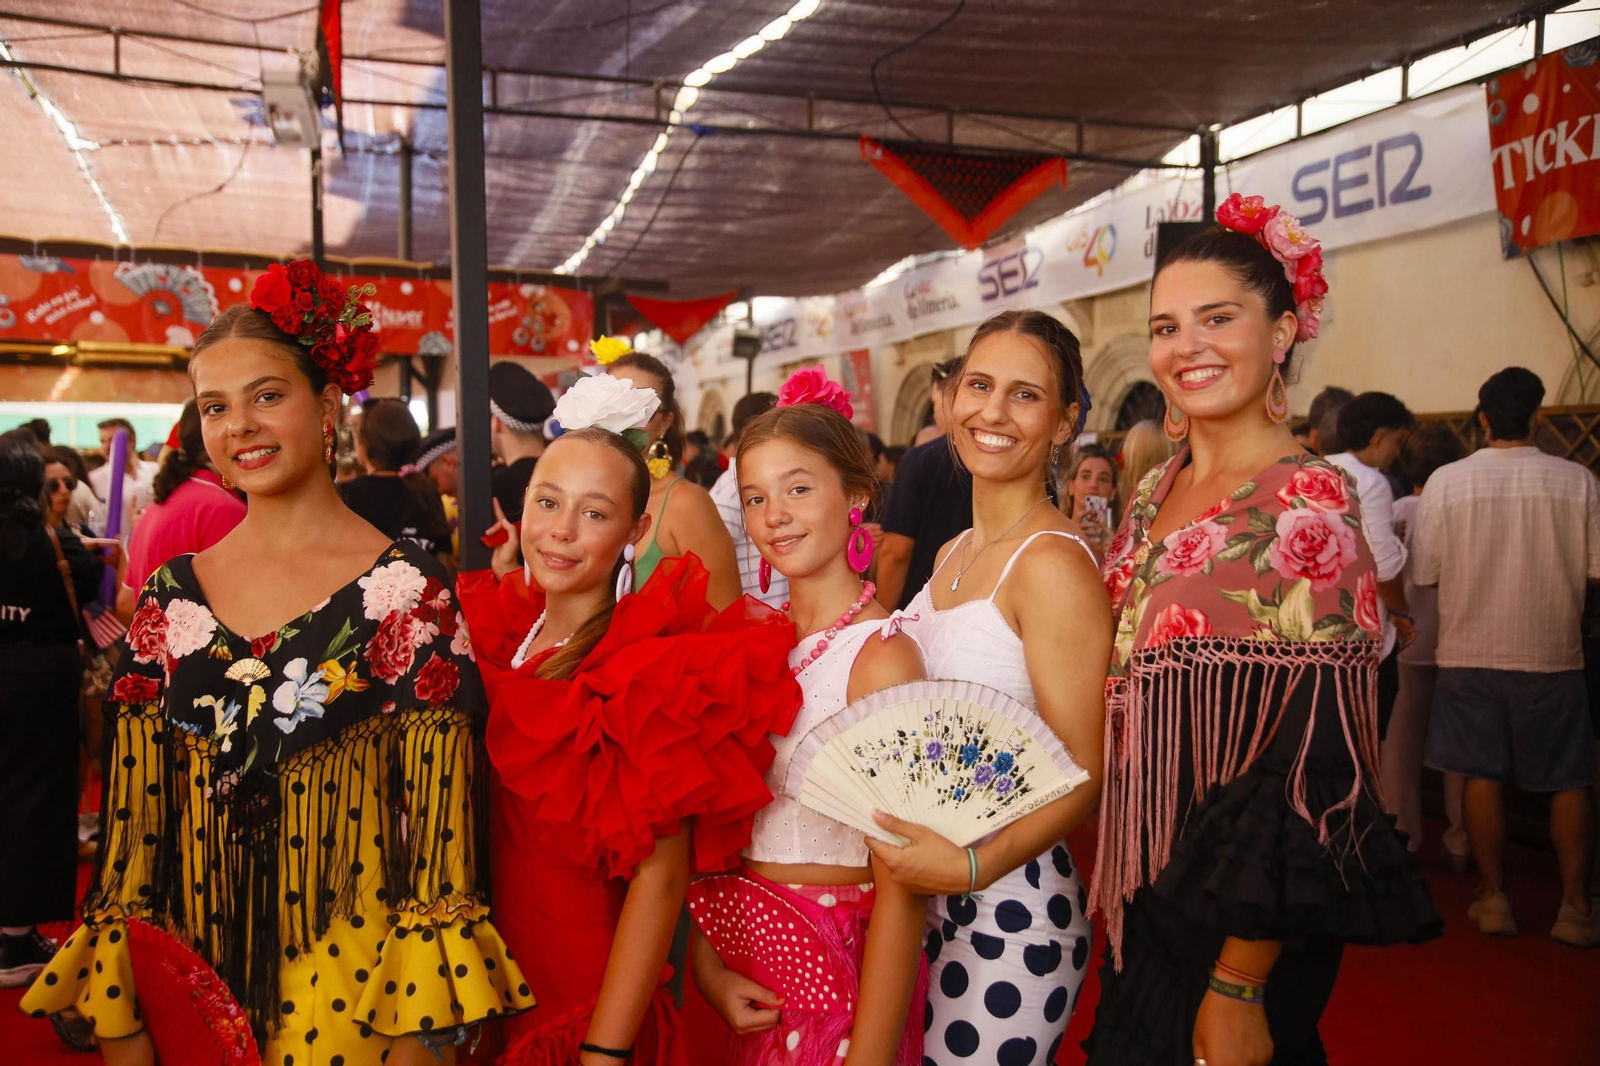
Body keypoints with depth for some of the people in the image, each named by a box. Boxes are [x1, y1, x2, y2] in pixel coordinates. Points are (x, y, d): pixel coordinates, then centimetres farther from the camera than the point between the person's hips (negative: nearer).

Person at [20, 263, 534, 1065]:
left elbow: (438, 813, -10)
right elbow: (134, 808, 5)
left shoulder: (407, 592, -10)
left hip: (354, 977, -4)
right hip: (192, 966, 4)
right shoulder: (172, 596, 2)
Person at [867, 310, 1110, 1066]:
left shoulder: (1051, 563, -15)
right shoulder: (951, 555, 9)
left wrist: (973, 866, -29)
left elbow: (1083, 776, -16)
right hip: (923, 898, 7)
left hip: (1009, 908, -7)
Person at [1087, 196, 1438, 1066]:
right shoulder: (1156, 490, 5)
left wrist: (1241, 985, -20)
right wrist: (1116, 889, 10)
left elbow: (1314, 757, -20)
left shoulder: (1307, 503, -17)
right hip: (1145, 896, 7)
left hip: (1234, 921, -7)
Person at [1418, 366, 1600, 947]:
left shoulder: (1446, 481, -7)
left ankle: (1494, 899, 16)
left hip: (1469, 653, 0)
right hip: (1551, 654, 0)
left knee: (1483, 775, 10)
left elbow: (1424, 572, -4)